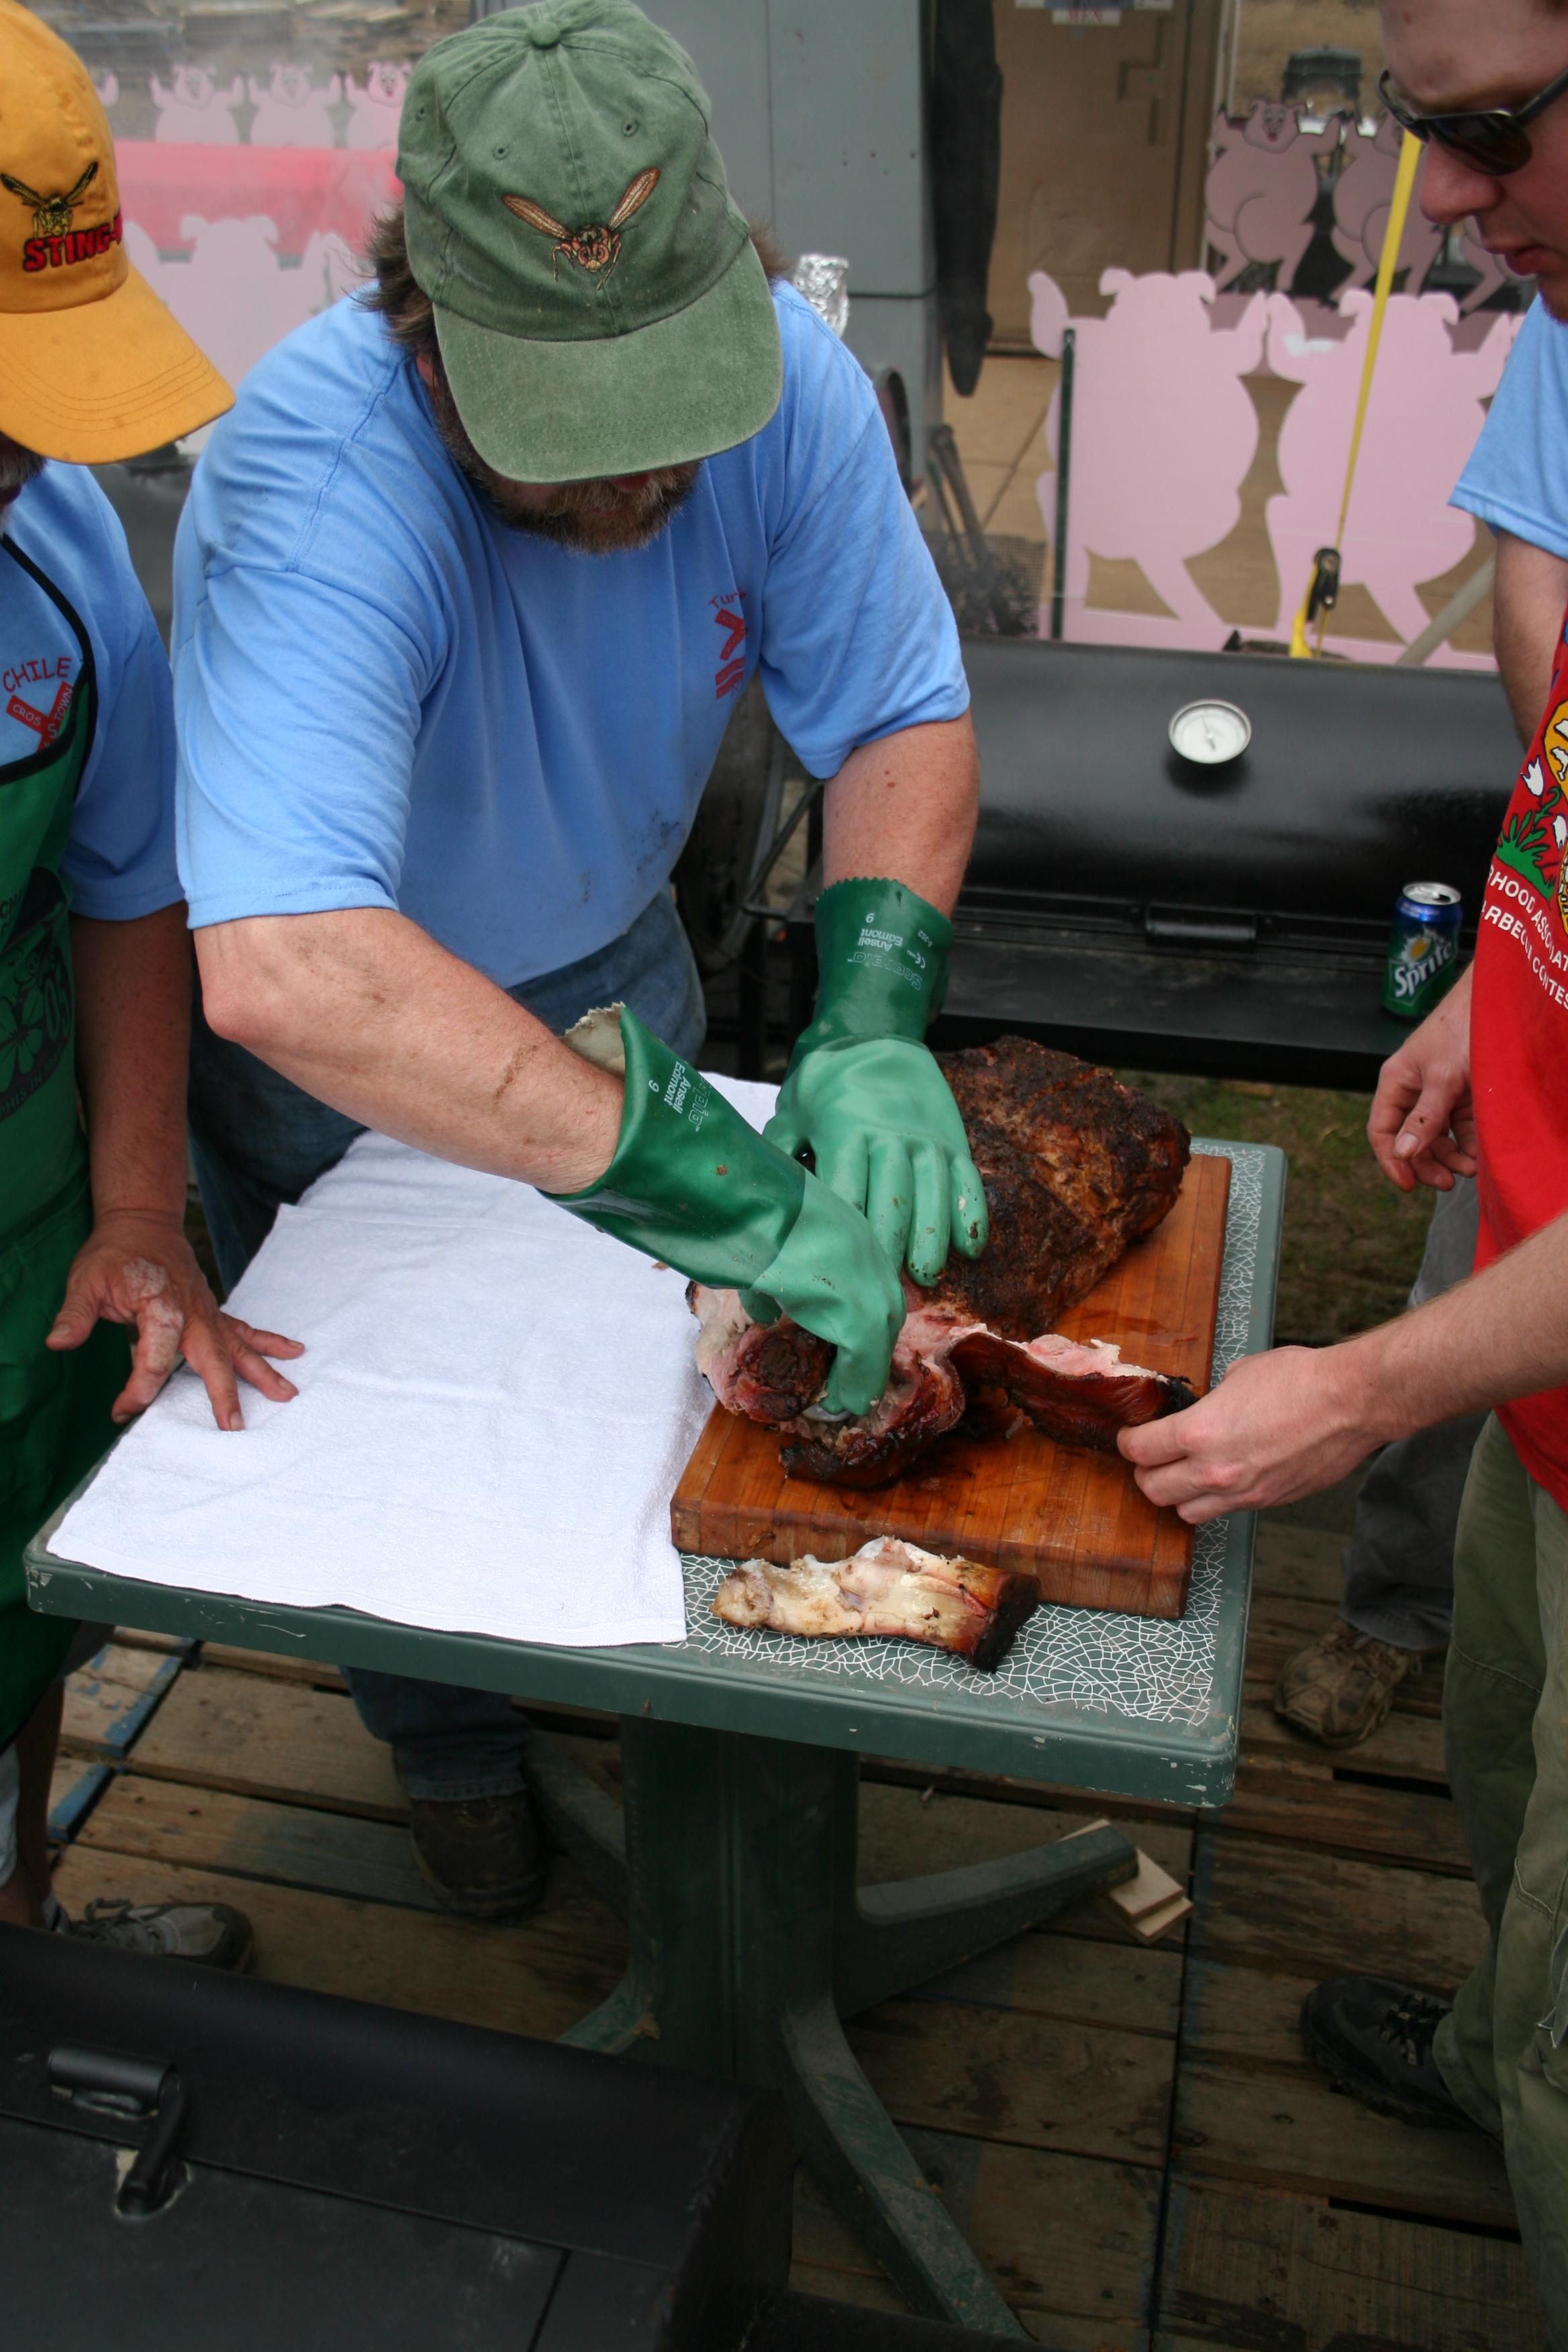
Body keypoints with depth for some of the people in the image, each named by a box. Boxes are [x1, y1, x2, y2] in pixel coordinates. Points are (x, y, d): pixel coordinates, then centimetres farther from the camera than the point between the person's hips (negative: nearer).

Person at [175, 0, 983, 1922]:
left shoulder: (781, 374, -26)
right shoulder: (316, 485, -42)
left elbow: (902, 716, -17)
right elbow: (286, 971, -56)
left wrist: (871, 1023, -35)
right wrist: (729, 1190, -58)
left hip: (603, 951, 4)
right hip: (340, 1040, -3)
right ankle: (449, 1746, 47)